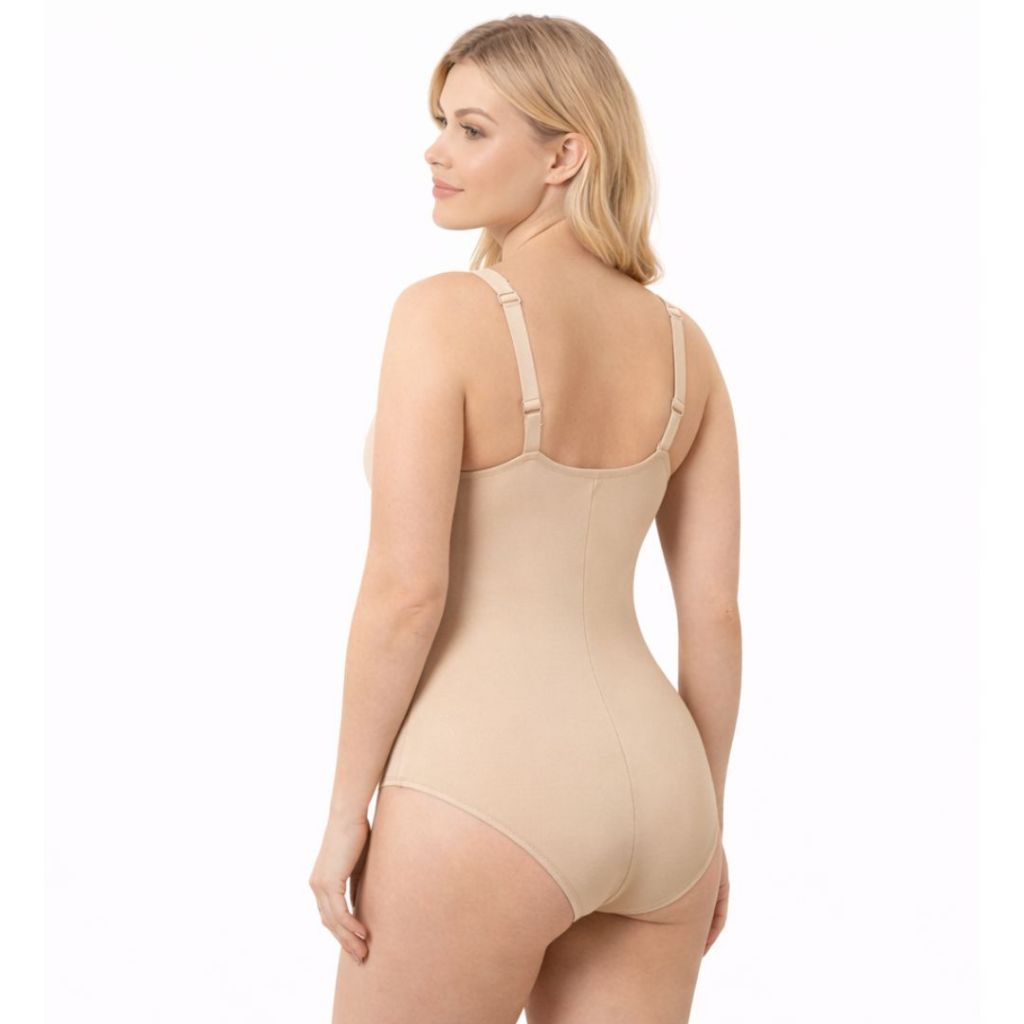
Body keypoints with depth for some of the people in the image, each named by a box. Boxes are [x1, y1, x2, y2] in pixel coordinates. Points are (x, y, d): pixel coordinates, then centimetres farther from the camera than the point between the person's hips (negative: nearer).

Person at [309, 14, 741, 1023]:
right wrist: (703, 825, 16)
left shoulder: (443, 313, -12)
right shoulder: (682, 342, 6)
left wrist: (345, 810, -6)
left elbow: (404, 588, -17)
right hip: (652, 795, 6)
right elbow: (716, 610, 7)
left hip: (484, 796, -6)